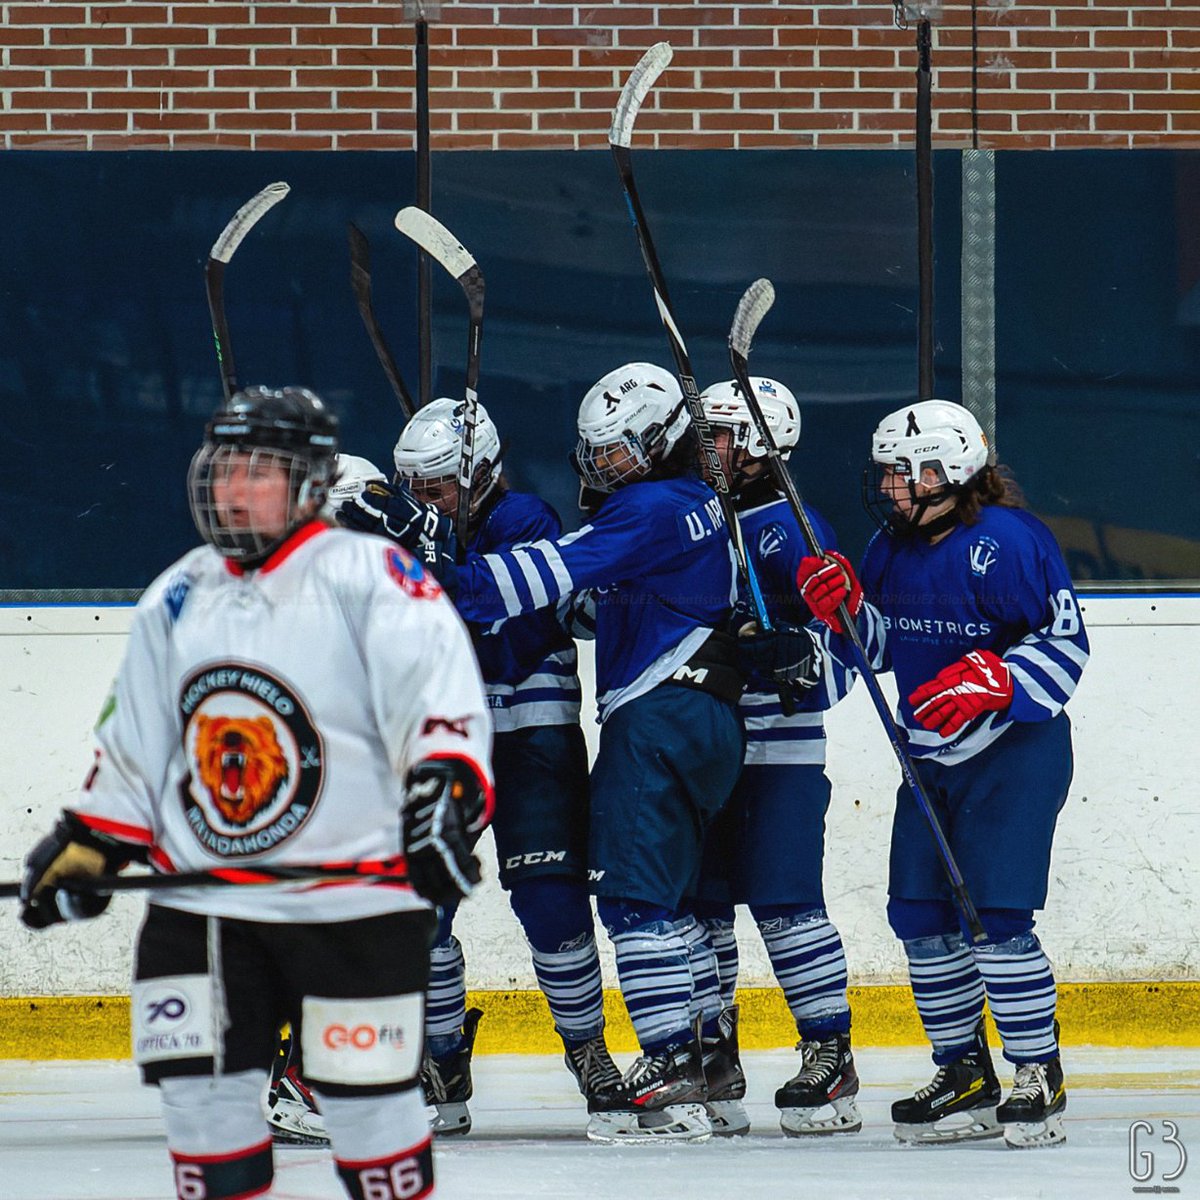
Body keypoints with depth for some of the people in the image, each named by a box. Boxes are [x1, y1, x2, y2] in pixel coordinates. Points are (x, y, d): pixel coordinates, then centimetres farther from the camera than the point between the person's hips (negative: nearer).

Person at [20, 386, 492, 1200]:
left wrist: (444, 794, -30)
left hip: (352, 896, -6)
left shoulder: (368, 575, -7)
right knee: (200, 1093, 3)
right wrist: (85, 848, 15)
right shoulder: (176, 598, 13)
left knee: (368, 1098, -3)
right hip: (203, 901, 6)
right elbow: (133, 749, 21)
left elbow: (442, 695, -16)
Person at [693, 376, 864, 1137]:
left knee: (783, 899, -11)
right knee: (698, 898, 9)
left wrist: (794, 655, -31)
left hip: (782, 752, -8)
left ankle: (831, 1056, -6)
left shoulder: (789, 531, -10)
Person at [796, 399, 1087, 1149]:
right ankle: (965, 1077, 16)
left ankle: (1040, 1078, -6)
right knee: (920, 914, 5)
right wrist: (844, 606, -4)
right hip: (931, 755, 8)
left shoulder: (1005, 541, -16)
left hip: (1016, 749, -8)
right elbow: (882, 646, 15)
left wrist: (988, 681, -28)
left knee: (995, 914, -15)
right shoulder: (892, 549, 9)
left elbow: (1065, 640, -17)